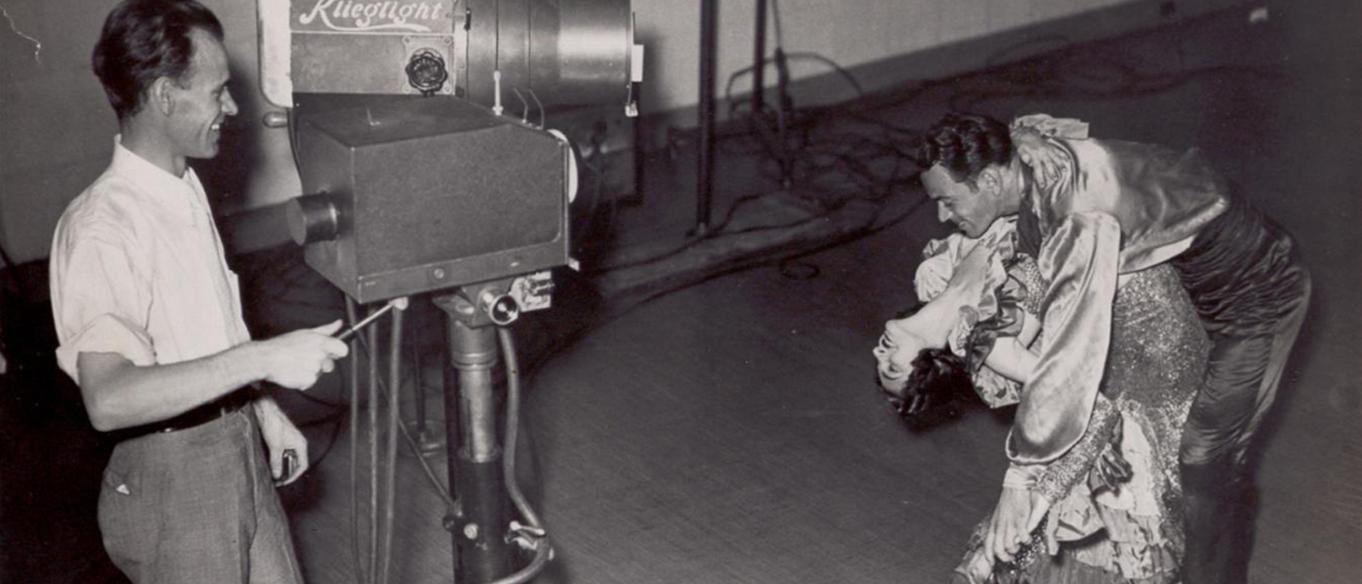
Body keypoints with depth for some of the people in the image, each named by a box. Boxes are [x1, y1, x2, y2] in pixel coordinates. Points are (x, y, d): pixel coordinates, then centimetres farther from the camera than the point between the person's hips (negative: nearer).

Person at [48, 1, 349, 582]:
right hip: (172, 476, -8)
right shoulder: (101, 228, -23)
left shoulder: (184, 190, 6)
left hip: (238, 450, 8)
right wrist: (262, 358, -36)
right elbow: (108, 399, -35)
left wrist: (261, 408, 14)